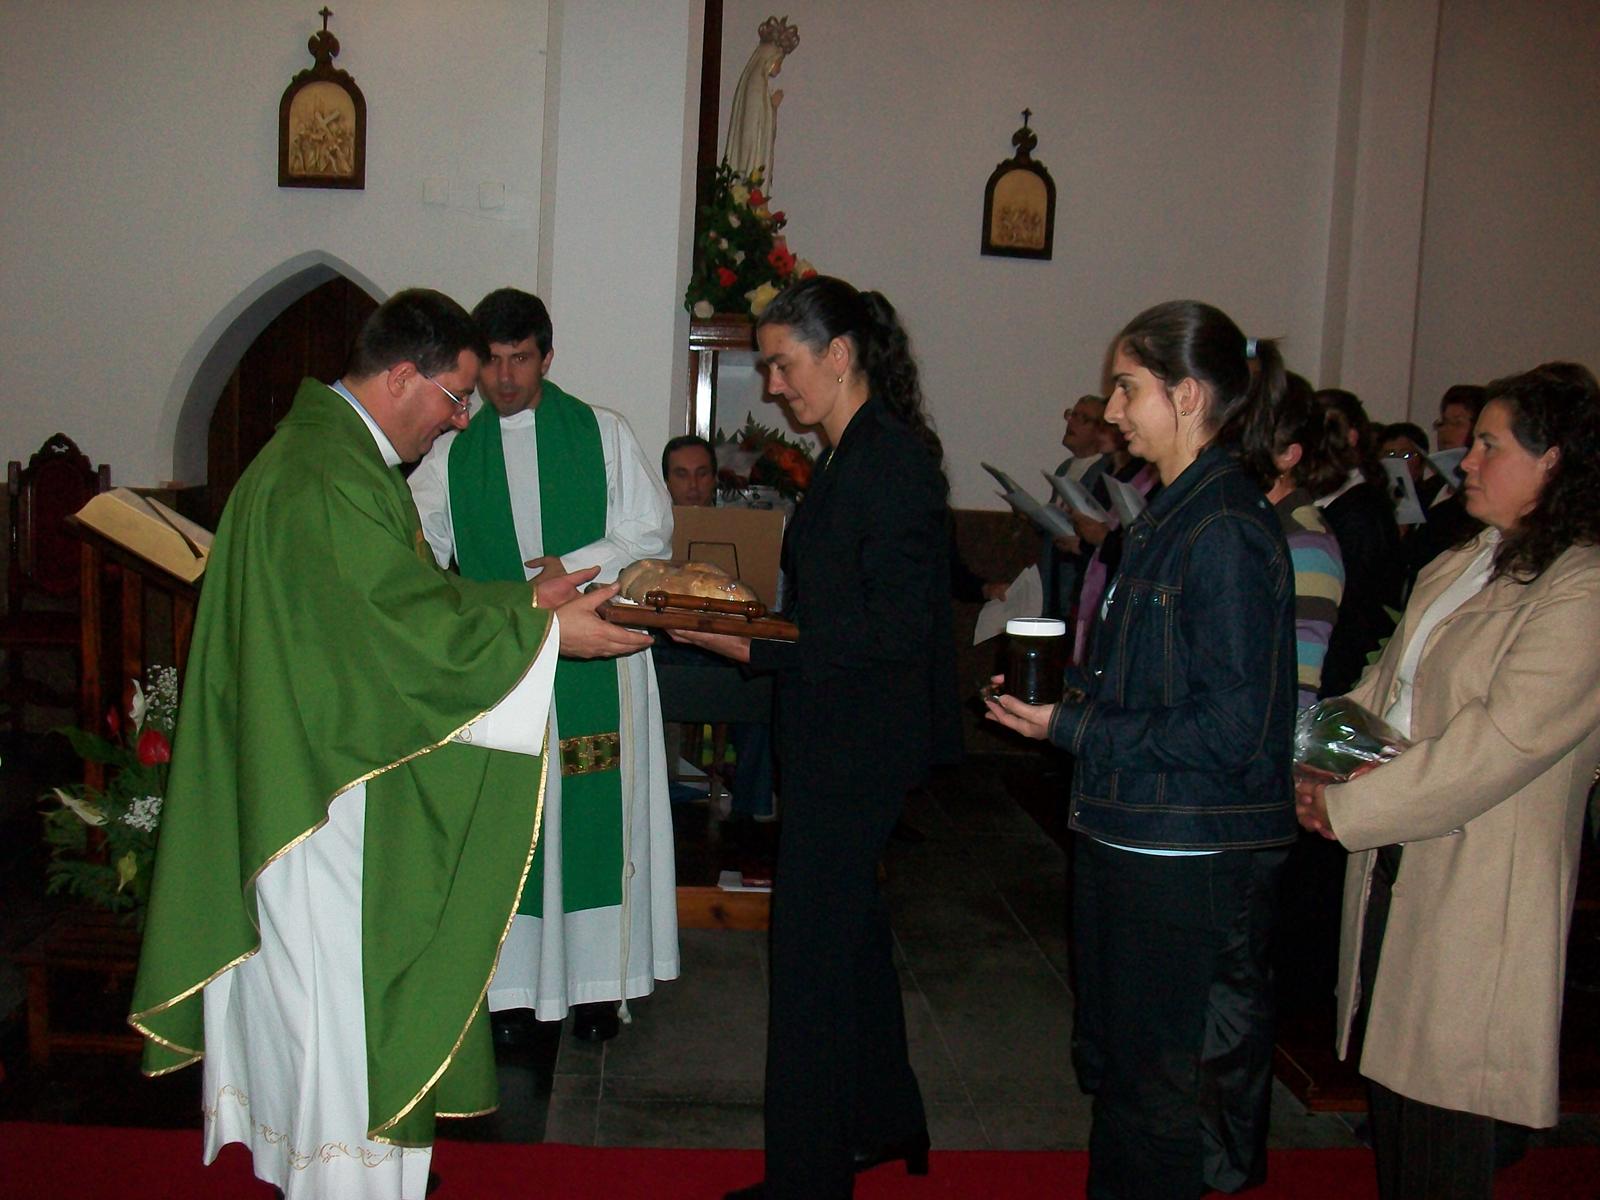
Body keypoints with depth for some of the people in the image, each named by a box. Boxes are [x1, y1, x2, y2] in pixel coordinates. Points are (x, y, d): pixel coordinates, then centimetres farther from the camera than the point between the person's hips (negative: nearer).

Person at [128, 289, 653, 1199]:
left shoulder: (334, 451, 12)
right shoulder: (331, 480, -23)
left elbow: (400, 595, 15)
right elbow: (411, 625, -25)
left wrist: (523, 601, 8)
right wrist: (542, 633, -18)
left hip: (313, 770, 11)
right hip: (332, 784, -11)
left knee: (315, 978, 20)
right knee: (339, 979, 3)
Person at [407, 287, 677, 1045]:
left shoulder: (603, 434, 5)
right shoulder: (452, 453, 10)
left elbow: (650, 536, 0)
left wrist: (575, 566, -15)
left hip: (595, 661, -2)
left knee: (592, 817, 2)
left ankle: (597, 981, 14)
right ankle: (511, 981, 15)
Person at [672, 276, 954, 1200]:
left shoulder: (893, 462, -19)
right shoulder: (854, 456, 11)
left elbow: (894, 631, -23)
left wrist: (749, 646, -24)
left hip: (856, 745, -10)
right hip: (839, 736, 10)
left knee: (815, 952, 0)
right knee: (852, 929, 21)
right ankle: (883, 1122, 40)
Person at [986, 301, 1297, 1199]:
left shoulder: (1228, 533, -19)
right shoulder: (1174, 513, 10)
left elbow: (1230, 731, -22)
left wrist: (1070, 728, -17)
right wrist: (1065, 686, 6)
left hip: (1187, 862, -9)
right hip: (1130, 838, 10)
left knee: (1152, 1085, 6)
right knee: (1111, 1059, 21)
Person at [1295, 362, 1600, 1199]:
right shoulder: (1461, 567, 12)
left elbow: (1499, 744, -22)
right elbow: (1385, 685, 16)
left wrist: (1346, 807, -17)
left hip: (1474, 887, -8)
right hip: (1392, 857, 8)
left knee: (1440, 1100, 4)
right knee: (1388, 1066, 18)